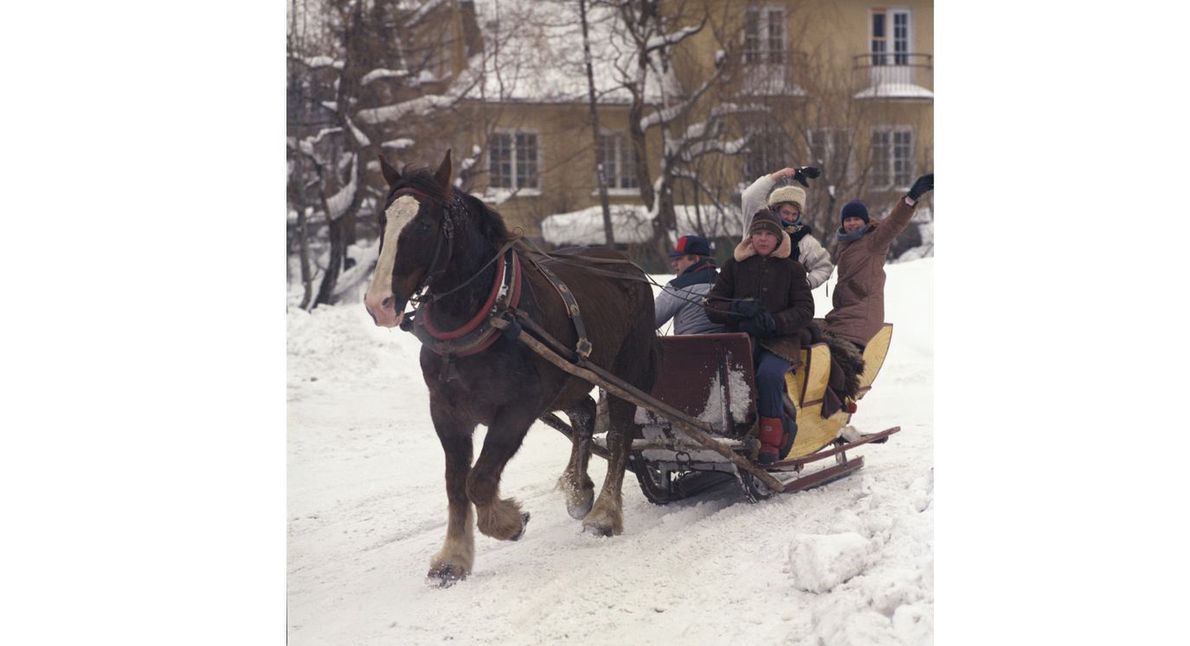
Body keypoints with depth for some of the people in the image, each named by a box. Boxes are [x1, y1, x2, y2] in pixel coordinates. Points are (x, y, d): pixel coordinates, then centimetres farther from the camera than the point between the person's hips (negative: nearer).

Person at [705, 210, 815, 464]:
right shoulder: (734, 265, 16)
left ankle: (770, 441, -22)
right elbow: (712, 306, 12)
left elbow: (805, 310, 4)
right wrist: (737, 308, -10)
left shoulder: (792, 269, 13)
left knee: (768, 373, -36)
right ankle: (783, 426, -26)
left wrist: (775, 322, -14)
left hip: (780, 340, -1)